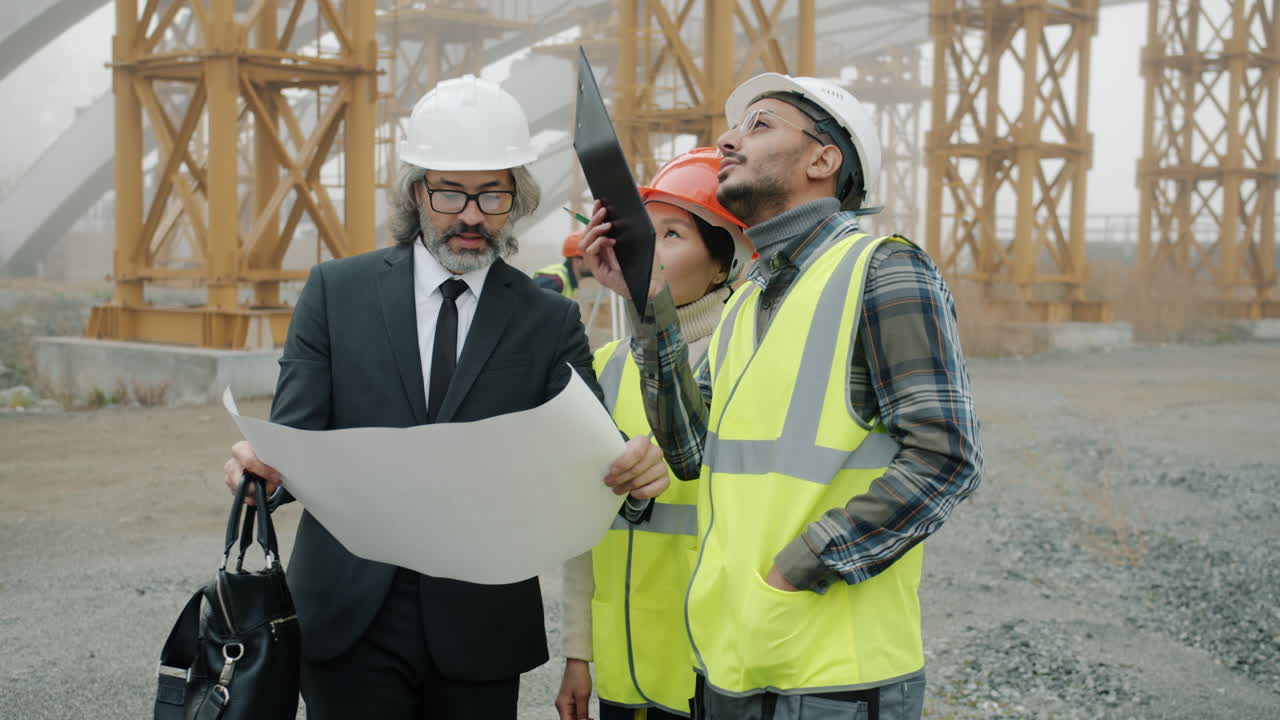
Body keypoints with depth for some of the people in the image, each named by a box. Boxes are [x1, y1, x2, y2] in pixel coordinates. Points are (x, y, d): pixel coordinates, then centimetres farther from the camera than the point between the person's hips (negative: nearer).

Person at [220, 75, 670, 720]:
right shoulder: (335, 292, 3)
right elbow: (296, 436, -3)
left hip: (481, 628, 1)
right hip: (351, 619, -1)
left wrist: (634, 467, -31)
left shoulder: (550, 322, 3)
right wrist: (268, 467, -27)